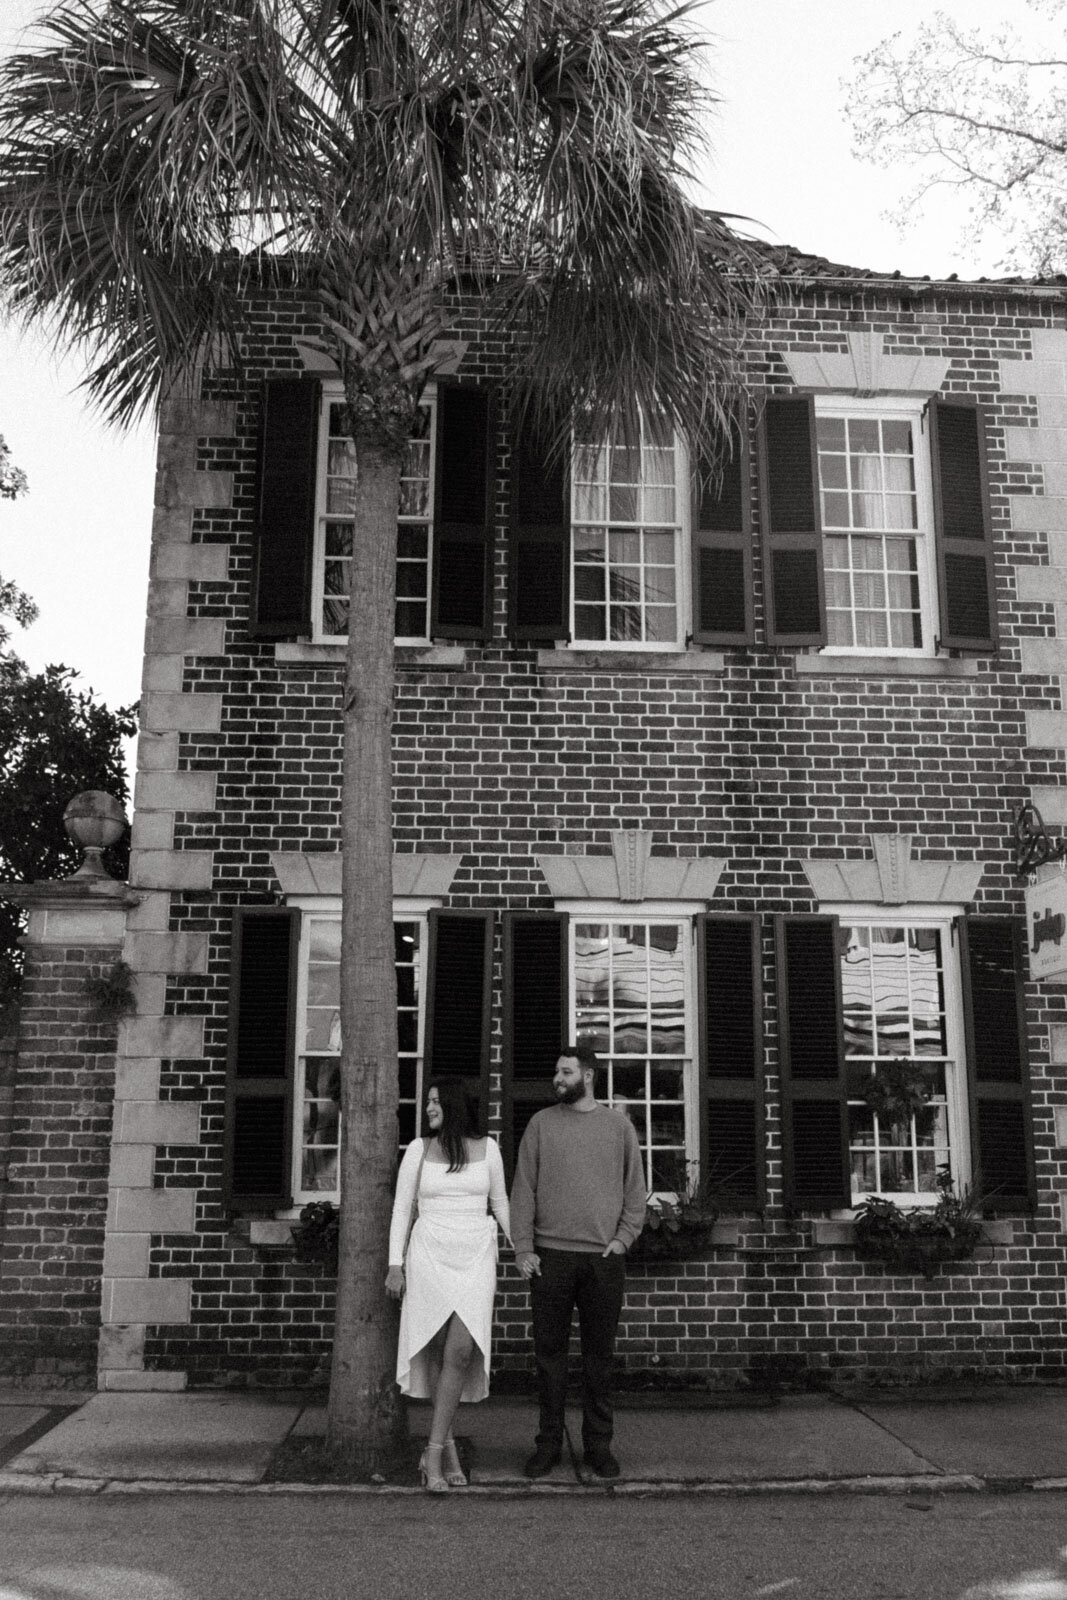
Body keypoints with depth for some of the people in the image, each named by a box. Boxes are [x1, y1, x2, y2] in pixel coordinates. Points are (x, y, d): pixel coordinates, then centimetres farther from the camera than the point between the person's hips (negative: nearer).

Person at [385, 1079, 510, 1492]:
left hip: (476, 1256, 0)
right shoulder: (419, 1150, 5)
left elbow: (501, 1203, 17)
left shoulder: (487, 1148, 6)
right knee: (440, 1353, 0)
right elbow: (402, 1209, 6)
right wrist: (395, 1264, 0)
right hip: (429, 1254, 0)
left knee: (460, 1351, -12)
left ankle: (434, 1451, -5)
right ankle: (446, 1445, 13)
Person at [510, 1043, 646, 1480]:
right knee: (549, 1351, 5)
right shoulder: (541, 1124, 6)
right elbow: (523, 1189, 4)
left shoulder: (618, 1125, 7)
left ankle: (598, 1445, 16)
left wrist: (623, 1238, -3)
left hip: (604, 1257, 0)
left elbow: (635, 1188, 8)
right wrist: (523, 1248, -3)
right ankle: (548, 1444, 15)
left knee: (599, 1354, 6)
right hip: (549, 1255, 0)